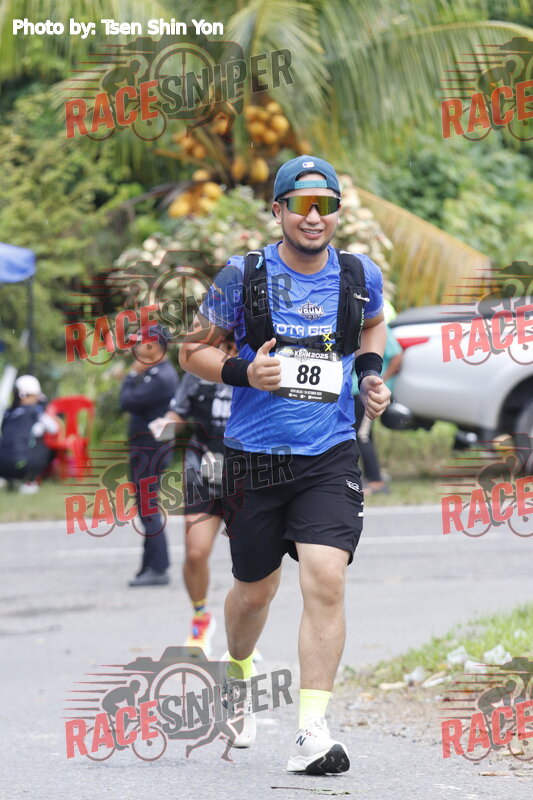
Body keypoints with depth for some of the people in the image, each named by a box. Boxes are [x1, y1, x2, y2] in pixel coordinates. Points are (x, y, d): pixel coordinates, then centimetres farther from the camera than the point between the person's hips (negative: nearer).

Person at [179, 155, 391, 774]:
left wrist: (370, 372, 7)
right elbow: (193, 350, 5)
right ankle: (237, 677, 47)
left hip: (330, 458, 0)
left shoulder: (360, 276, 2)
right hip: (254, 459, 0)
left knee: (325, 581, -17)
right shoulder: (242, 276, -4)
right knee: (254, 590, 14)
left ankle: (311, 733, -15)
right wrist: (244, 373, -14)